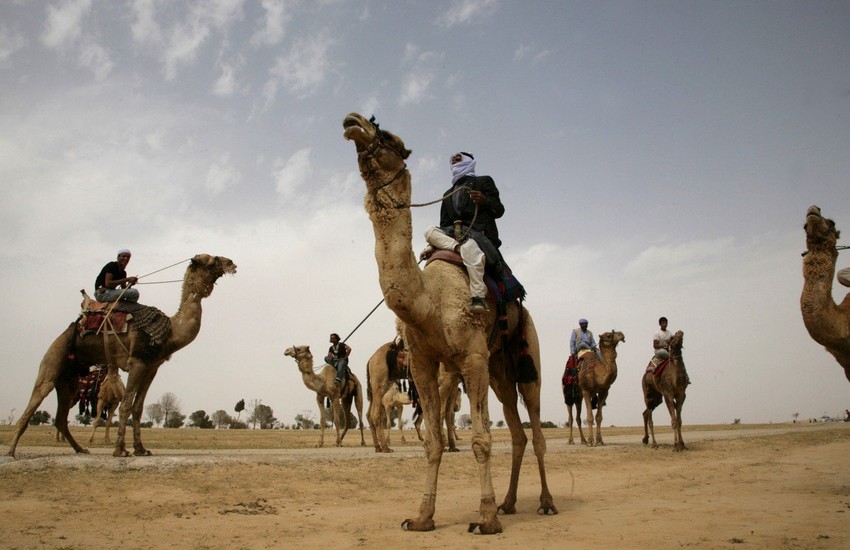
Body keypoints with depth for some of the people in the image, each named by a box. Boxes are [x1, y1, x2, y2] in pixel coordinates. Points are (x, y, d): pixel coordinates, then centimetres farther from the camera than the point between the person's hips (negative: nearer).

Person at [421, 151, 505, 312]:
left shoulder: (484, 181, 15)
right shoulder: (449, 194, 28)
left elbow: (499, 210, 5)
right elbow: (444, 224, 22)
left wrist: (485, 201, -17)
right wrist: (433, 246, 7)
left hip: (480, 233, -5)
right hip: (453, 234, 6)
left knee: (470, 247, -39)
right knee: (430, 231, -20)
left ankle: (478, 296, -47)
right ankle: (458, 247, -38)